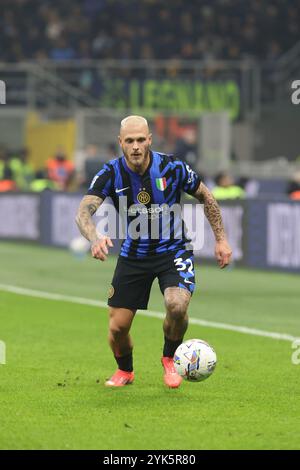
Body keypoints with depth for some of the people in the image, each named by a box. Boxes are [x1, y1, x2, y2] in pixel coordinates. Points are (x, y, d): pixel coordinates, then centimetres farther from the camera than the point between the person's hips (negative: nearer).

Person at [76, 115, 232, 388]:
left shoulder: (172, 168, -16)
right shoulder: (112, 174, -15)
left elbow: (204, 196, 1)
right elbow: (84, 212, -25)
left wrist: (221, 238, 1)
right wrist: (95, 238, -46)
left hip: (173, 250, -2)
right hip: (133, 254, 2)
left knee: (177, 306, -28)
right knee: (118, 327, -2)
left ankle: (170, 360, 4)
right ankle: (125, 371, 33)